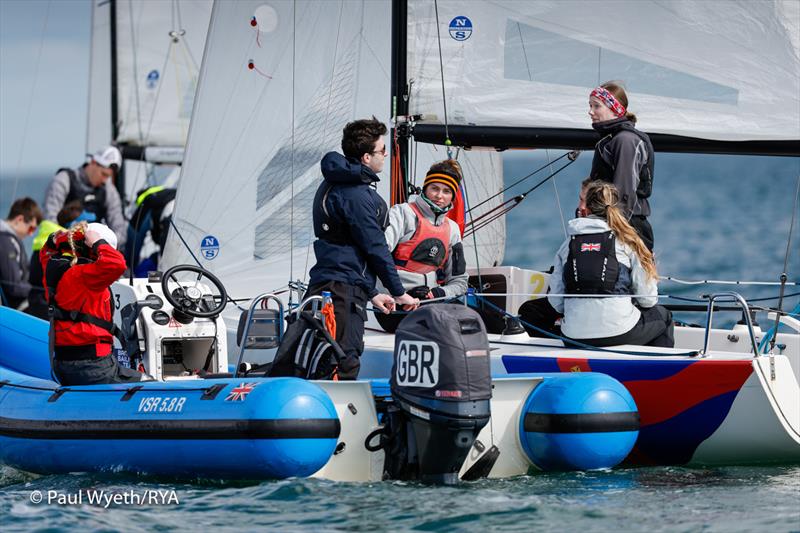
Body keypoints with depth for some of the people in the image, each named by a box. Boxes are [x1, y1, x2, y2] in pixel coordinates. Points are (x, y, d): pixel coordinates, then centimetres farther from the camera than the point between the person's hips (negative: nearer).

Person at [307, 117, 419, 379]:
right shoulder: (355, 195, -14)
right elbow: (375, 248, -12)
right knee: (344, 367, -14)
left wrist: (372, 293, 24)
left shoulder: (333, 185, 19)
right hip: (344, 290, -10)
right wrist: (399, 293, -3)